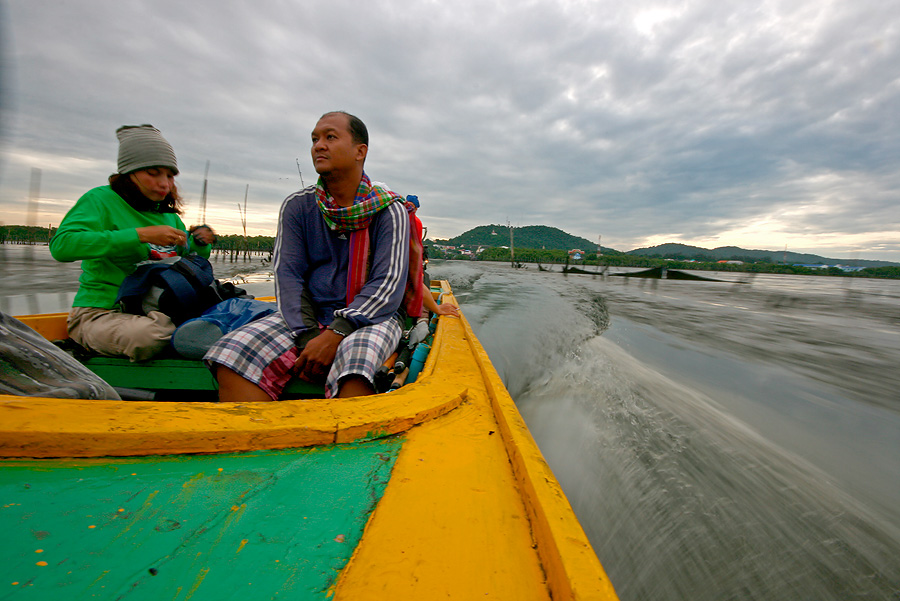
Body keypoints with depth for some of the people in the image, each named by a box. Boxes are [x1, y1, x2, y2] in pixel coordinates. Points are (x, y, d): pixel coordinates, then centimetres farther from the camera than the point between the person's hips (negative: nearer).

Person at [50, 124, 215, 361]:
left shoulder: (169, 214, 13)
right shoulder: (102, 199, -5)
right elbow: (61, 245, -21)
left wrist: (199, 242, -3)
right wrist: (140, 235, -26)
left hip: (156, 309, 5)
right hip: (99, 312, -5)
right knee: (146, 333, -38)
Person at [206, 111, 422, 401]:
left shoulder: (389, 209, -2)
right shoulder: (297, 206, 8)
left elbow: (388, 284, -12)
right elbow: (287, 276, 1)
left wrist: (336, 334, -23)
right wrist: (307, 337, -15)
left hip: (371, 318, -3)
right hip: (308, 314, 4)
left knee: (354, 356, -37)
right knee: (230, 355, -19)